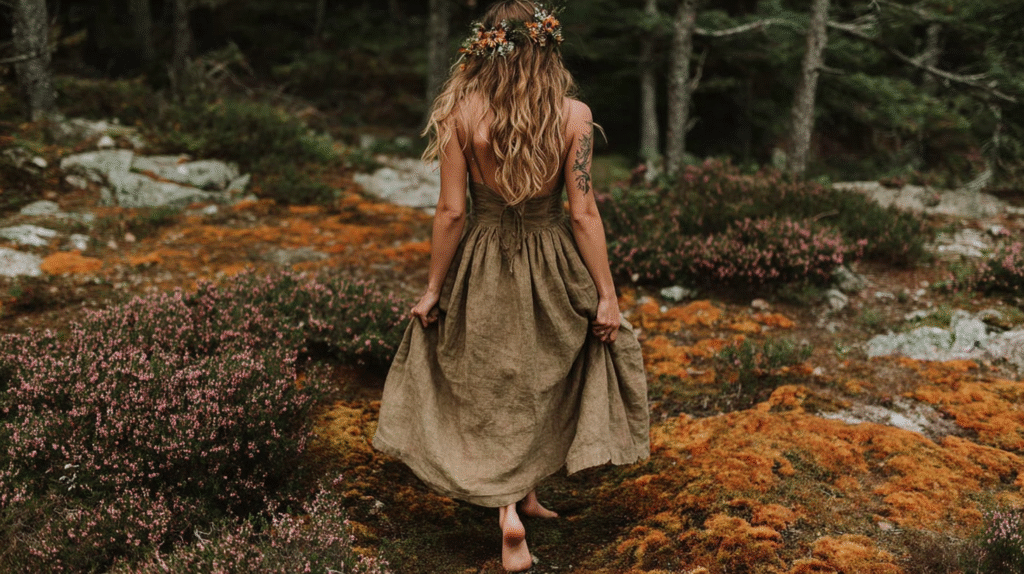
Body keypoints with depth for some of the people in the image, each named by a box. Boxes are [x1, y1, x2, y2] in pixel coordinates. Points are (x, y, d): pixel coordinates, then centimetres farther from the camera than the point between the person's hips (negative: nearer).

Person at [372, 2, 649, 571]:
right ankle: (528, 490, 34)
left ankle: (509, 511, 4)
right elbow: (584, 213, -11)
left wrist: (433, 288, 1)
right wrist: (606, 294, -3)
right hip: (552, 265, 0)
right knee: (542, 384, 23)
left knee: (493, 391, 15)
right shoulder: (573, 115, -12)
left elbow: (451, 212, -10)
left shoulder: (460, 113, -12)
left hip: (481, 271, 0)